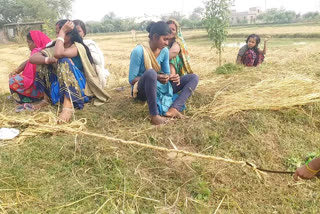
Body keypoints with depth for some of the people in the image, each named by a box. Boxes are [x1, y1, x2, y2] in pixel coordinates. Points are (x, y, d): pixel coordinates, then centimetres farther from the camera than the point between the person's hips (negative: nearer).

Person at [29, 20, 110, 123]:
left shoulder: (77, 46, -11)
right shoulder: (56, 46, 7)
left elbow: (58, 54, -32)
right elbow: (32, 58, -8)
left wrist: (62, 32, -20)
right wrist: (48, 60, -28)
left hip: (80, 89, -6)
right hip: (60, 88, 7)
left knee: (64, 61, -29)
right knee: (43, 59, -1)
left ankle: (68, 106, -41)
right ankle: (46, 99, 1)